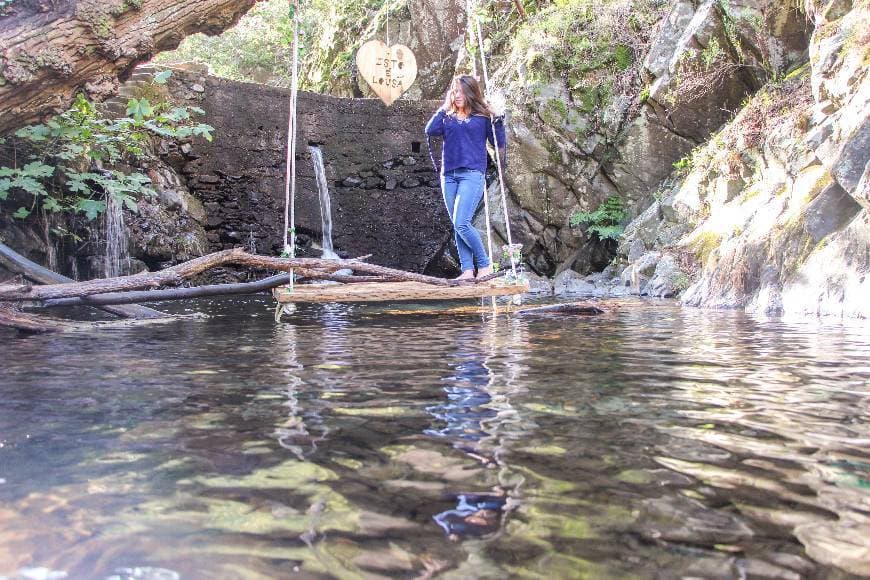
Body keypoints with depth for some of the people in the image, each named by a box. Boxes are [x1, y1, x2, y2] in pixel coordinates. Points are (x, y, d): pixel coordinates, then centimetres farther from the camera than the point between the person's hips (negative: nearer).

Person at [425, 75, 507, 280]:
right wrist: (443, 109, 2)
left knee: (461, 224, -16)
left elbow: (498, 143, 4)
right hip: (449, 176, 5)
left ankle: (484, 264, -1)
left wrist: (498, 122, -10)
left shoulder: (483, 116, 4)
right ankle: (467, 269, 8)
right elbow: (430, 131, -2)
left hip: (472, 174, -5)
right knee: (457, 227, 4)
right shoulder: (447, 117, 14)